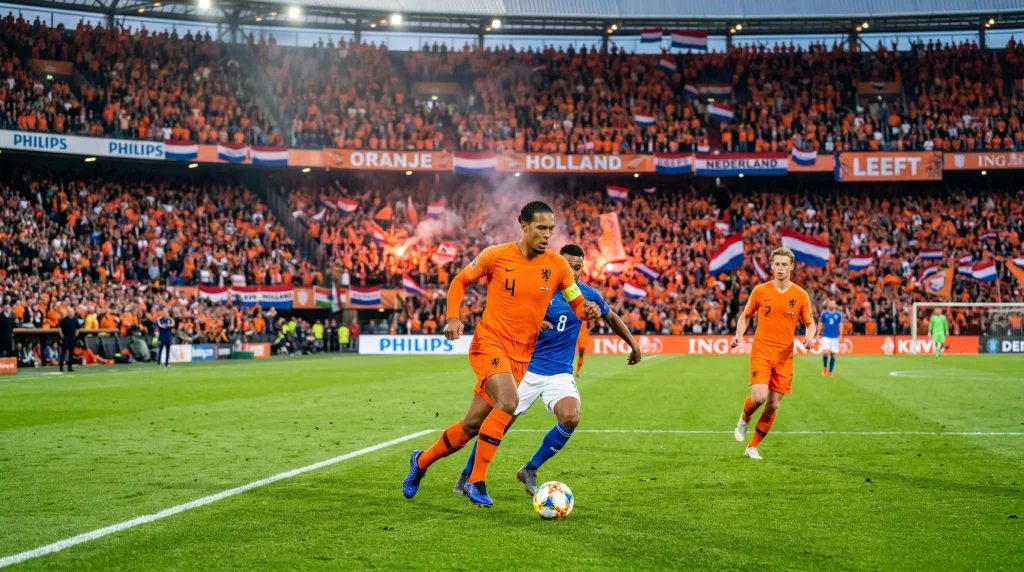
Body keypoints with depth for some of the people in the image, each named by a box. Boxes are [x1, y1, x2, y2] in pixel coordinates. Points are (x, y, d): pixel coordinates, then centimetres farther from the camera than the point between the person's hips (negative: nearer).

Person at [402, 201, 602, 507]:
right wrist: (453, 317, -10)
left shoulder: (557, 266, -2)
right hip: (489, 342, -4)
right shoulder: (497, 255, -8)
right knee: (508, 402, -29)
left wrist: (588, 310, -18)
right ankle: (476, 481, -16)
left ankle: (421, 461, 32)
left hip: (521, 355, 4)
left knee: (473, 424, 8)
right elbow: (460, 281, 5)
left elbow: (578, 304, 6)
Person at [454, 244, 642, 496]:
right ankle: (467, 476, 20)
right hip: (526, 368, -2)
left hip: (560, 372, 2)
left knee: (571, 418, -24)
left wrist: (633, 344, 24)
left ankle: (530, 471, -3)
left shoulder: (588, 295, 1)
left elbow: (611, 317, 20)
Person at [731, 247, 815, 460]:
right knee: (759, 397, -20)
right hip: (761, 352, -2)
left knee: (773, 406, 4)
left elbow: (810, 323, 9)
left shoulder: (800, 295, 1)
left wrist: (809, 336, -13)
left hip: (784, 356, 2)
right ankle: (744, 420, 15)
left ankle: (752, 447, 20)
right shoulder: (760, 291, -1)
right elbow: (745, 315, 12)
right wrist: (739, 335, -5)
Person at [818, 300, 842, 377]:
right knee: (825, 352, -17)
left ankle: (830, 372, 11)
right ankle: (824, 368, 6)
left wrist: (840, 335, -7)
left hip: (835, 337, 1)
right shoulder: (824, 314, 3)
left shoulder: (838, 314, 4)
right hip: (826, 336, -1)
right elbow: (821, 325, 8)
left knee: (833, 355, 2)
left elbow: (840, 325, 5)